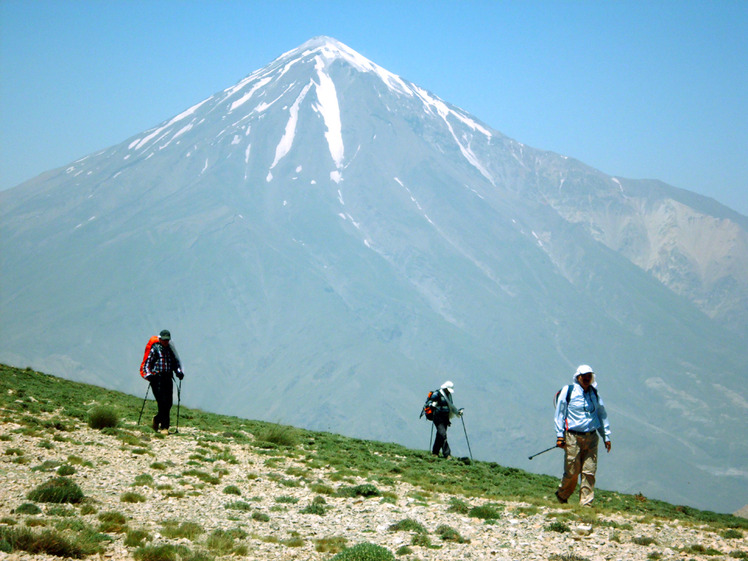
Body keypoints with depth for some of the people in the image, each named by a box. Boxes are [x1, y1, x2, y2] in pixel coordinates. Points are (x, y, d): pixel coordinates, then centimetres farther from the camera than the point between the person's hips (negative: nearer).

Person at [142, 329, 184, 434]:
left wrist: (179, 372, 5)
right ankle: (164, 427, -12)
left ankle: (157, 419, 26)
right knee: (162, 402, -13)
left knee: (169, 403, 0)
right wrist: (148, 374, -13)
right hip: (157, 377, -5)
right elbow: (147, 363, 2)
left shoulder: (170, 350, 19)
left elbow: (175, 363, 24)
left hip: (168, 378, 5)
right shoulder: (155, 349, 5)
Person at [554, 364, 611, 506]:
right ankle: (561, 495, 24)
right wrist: (559, 435, -3)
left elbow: (602, 415, 21)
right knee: (572, 472, -1)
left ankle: (586, 503, 3)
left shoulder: (594, 393, 12)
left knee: (589, 472, -3)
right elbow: (559, 414, 2)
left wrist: (606, 436, 18)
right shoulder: (568, 391, -1)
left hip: (591, 437, 4)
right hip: (573, 437, -4)